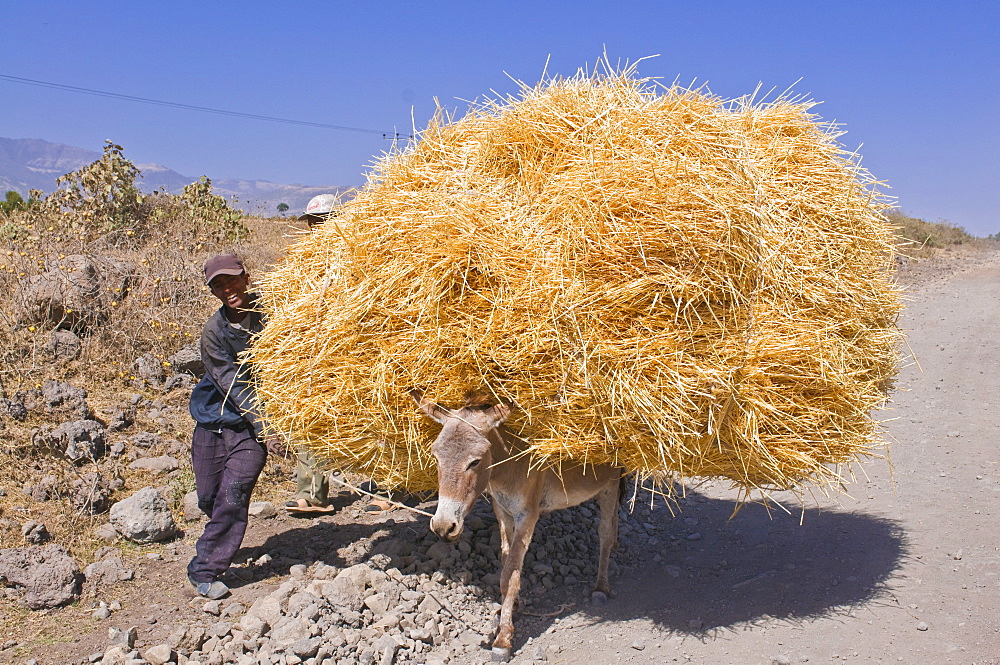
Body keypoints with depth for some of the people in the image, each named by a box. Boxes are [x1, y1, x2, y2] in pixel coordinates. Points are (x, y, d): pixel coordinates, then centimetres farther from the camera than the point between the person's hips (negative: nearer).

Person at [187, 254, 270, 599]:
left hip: (250, 426, -1)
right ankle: (219, 546, 40)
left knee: (233, 496, -11)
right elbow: (232, 385, -17)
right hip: (213, 420, 1)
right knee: (208, 499, 10)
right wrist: (265, 424, -27)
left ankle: (205, 570, 1)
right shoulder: (214, 330, -10)